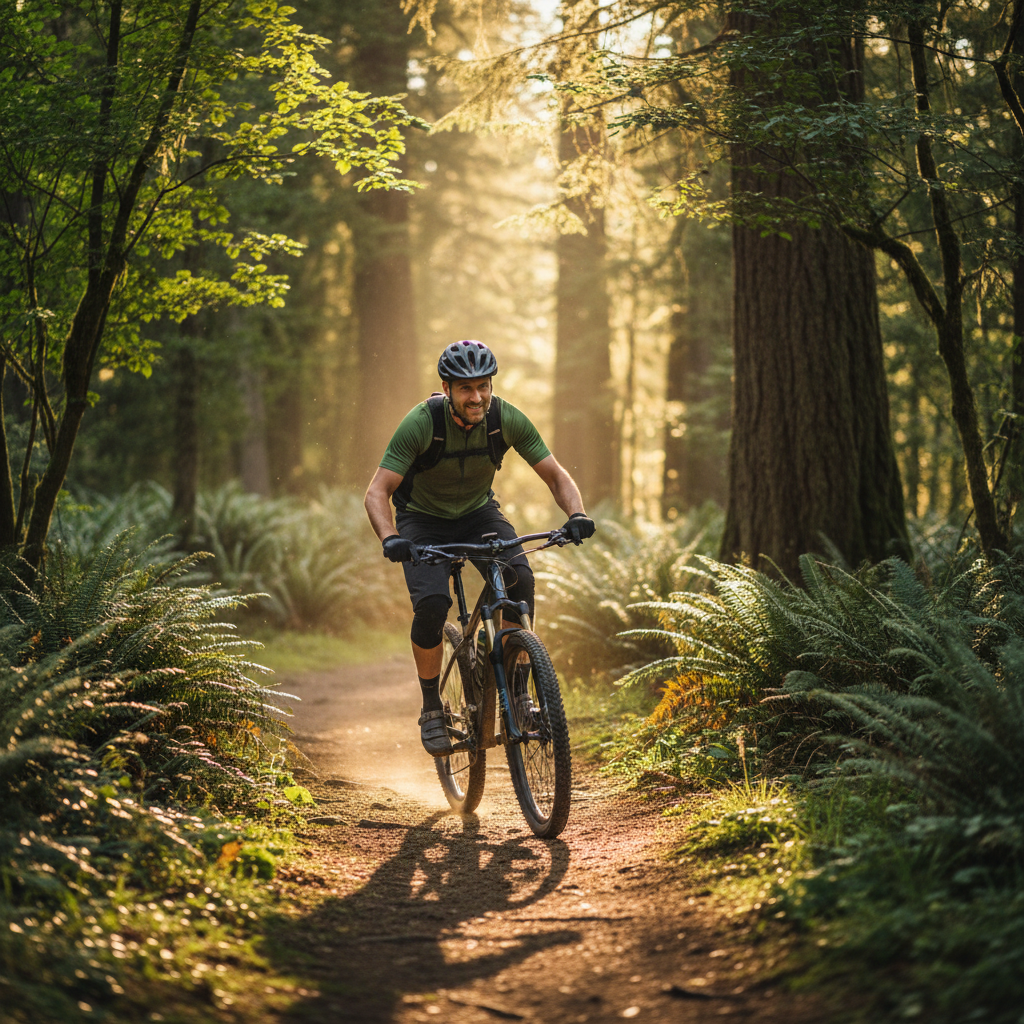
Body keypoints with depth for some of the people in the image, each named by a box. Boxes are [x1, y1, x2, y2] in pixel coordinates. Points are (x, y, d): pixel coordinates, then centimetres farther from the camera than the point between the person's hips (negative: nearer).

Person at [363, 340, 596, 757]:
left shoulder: (506, 419, -21)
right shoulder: (421, 423, -28)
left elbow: (555, 475, -15)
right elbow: (377, 491, -29)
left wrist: (577, 515, -35)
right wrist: (389, 538, -49)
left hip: (478, 513, 2)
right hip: (423, 521, -2)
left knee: (519, 577, -26)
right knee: (431, 604, -26)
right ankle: (431, 708, -5)